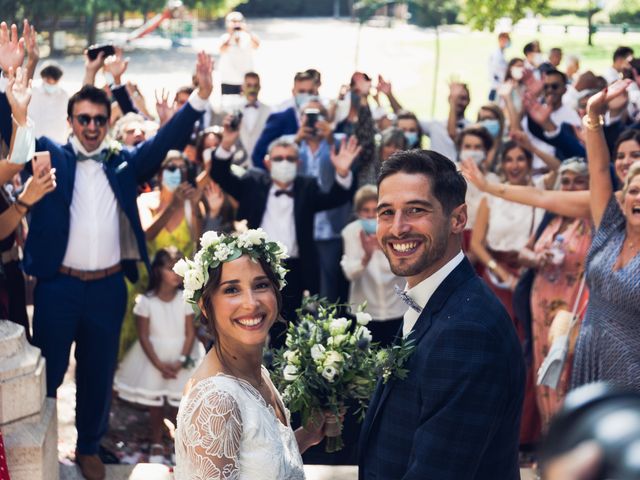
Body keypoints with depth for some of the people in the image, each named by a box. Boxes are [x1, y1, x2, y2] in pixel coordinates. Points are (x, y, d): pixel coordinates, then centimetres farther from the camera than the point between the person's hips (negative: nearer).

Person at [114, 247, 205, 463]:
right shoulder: (146, 301, -12)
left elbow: (190, 333, -7)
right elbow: (144, 336, -10)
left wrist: (180, 361, -16)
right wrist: (159, 364, -15)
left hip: (180, 357, 0)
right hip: (153, 358, 0)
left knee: (179, 403, 4)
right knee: (154, 403, 9)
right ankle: (157, 443, 25)